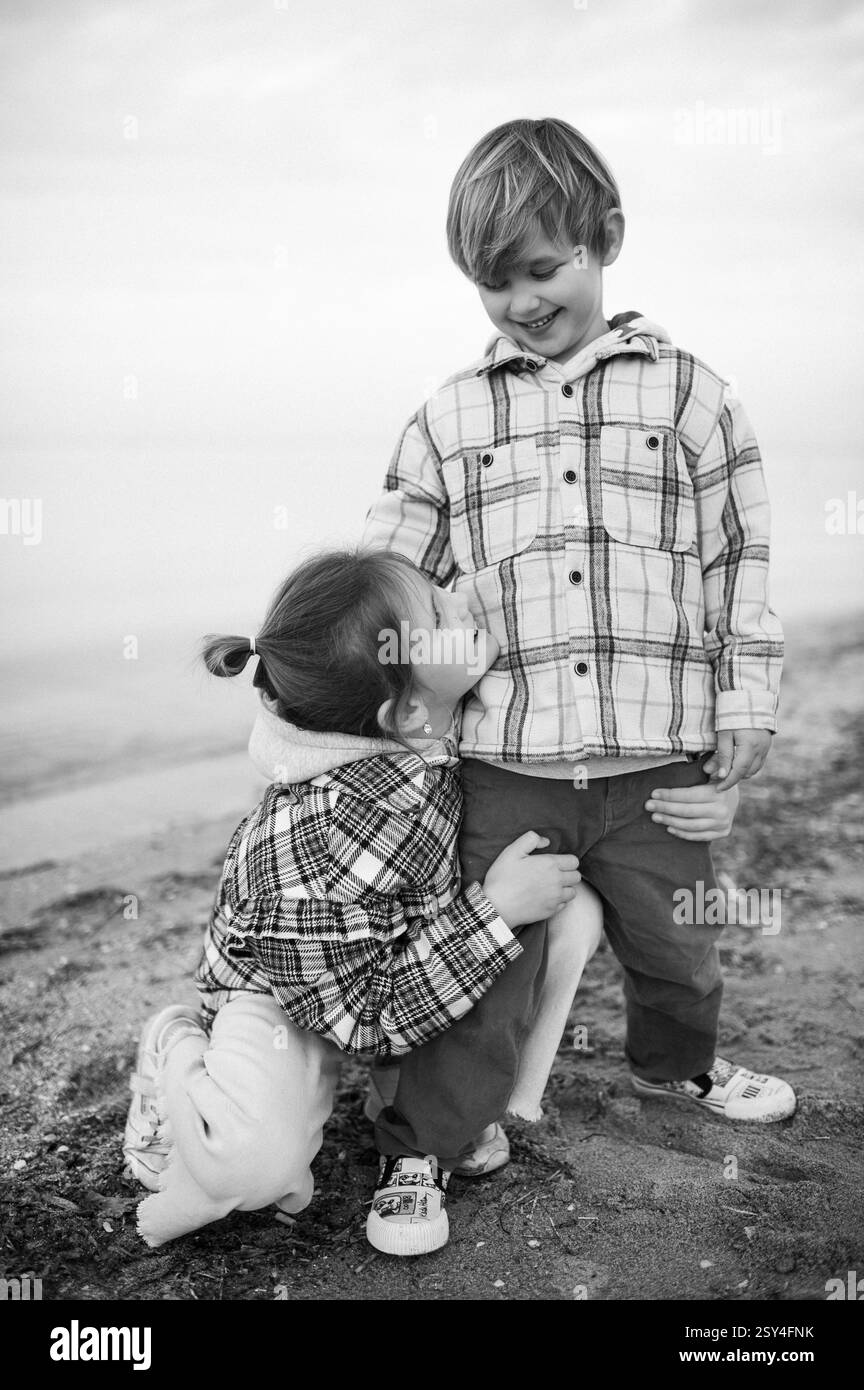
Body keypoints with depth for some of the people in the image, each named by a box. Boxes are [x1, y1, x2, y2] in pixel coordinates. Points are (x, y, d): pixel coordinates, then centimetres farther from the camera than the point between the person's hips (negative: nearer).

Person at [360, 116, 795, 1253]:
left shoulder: (687, 391, 3)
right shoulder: (449, 418, 6)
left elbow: (741, 557, 4)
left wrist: (745, 700, 2)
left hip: (657, 756, 1)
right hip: (505, 763, 0)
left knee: (675, 944, 21)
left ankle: (678, 1065, 52)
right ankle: (419, 1152, 24)